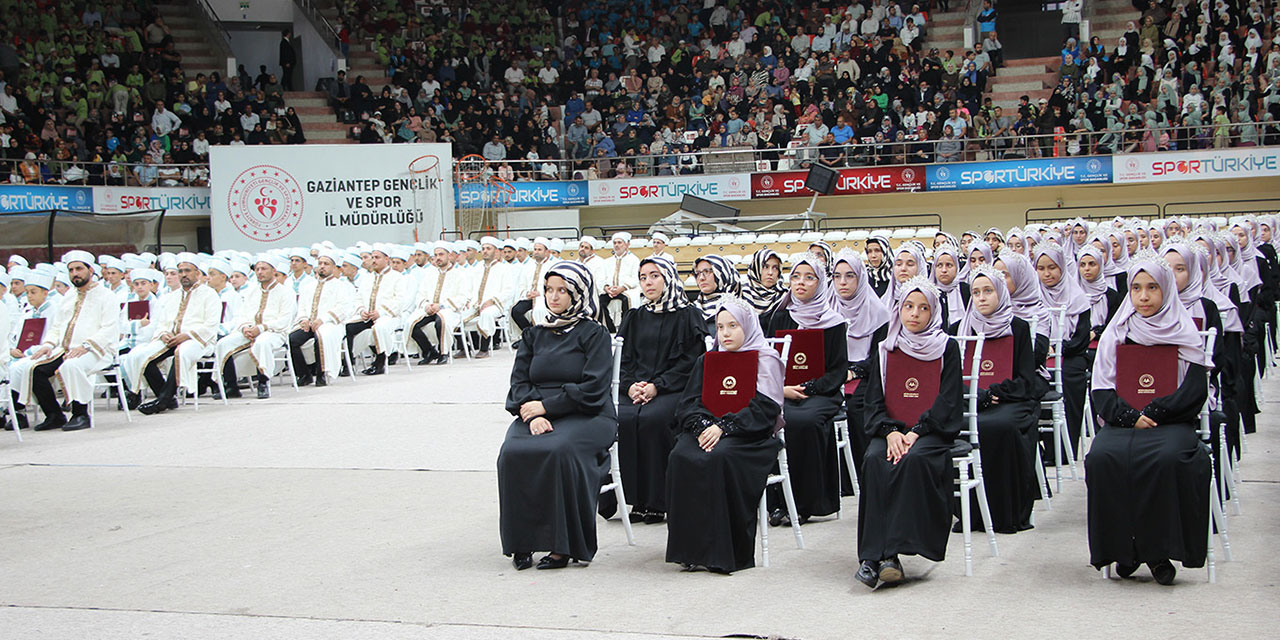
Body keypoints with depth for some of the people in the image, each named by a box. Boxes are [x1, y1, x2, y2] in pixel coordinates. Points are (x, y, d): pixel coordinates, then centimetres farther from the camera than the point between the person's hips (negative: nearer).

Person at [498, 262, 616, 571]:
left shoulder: (594, 334, 4)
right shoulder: (534, 335, 19)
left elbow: (593, 388, -8)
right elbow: (519, 381, 9)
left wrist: (545, 406, -13)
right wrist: (532, 414, -12)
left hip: (586, 416, -4)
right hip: (537, 415, 4)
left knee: (560, 450, -35)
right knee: (512, 452, -27)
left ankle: (564, 545, -24)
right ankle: (521, 542, -18)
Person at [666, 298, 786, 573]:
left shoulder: (765, 360, 5)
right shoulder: (706, 361, 21)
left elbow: (764, 410, -8)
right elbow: (688, 403, 10)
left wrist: (723, 427, -18)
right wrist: (703, 426, -12)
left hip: (749, 436, -4)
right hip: (707, 429, 4)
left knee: (719, 457, -35)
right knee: (681, 456, -28)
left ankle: (724, 552, -29)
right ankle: (691, 548, -25)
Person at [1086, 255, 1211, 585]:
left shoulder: (1185, 334, 7)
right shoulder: (1116, 334, 11)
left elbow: (1194, 392, -2)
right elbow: (1102, 393, 4)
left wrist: (1152, 413, -13)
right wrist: (1132, 417, -13)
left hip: (1173, 422, -2)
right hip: (1122, 421, 2)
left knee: (1169, 458, -35)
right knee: (1101, 456, -31)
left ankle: (1159, 550, -21)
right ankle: (1124, 547, -18)